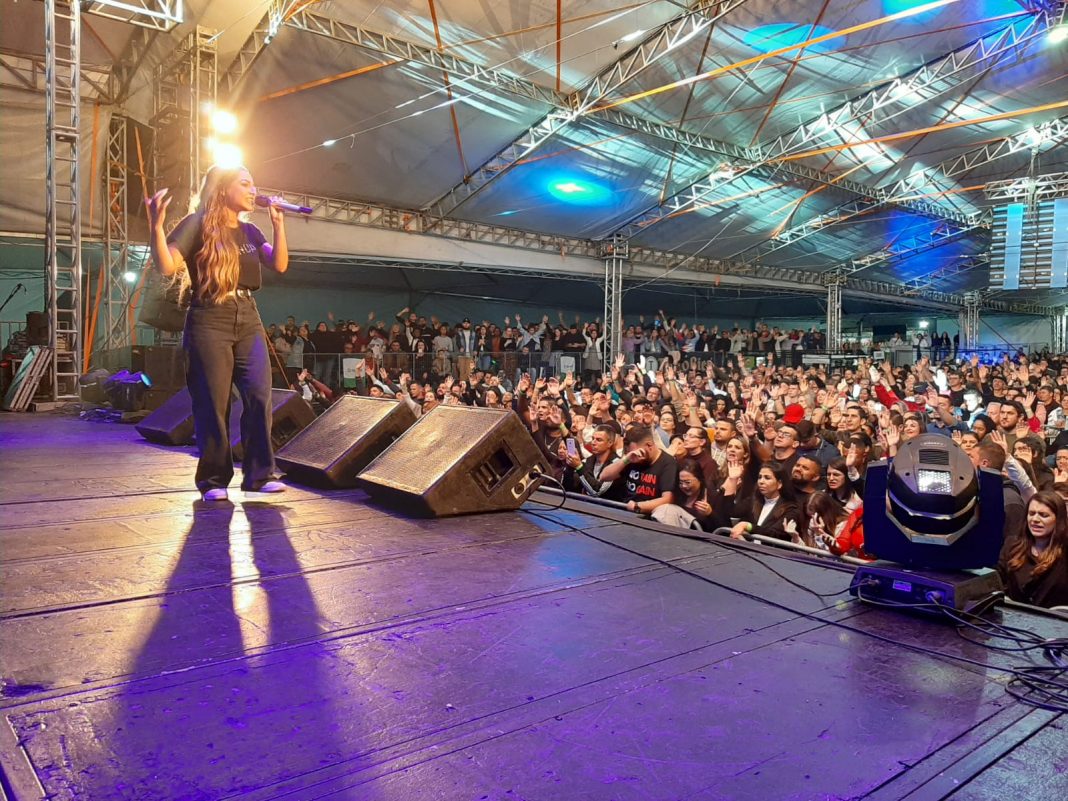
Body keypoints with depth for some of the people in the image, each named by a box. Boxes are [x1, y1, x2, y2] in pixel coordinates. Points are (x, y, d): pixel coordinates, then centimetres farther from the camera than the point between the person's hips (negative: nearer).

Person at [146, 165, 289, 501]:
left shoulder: (249, 231, 15)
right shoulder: (197, 224, -3)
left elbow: (280, 264, 5)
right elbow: (166, 266, -13)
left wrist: (278, 224, 0)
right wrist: (156, 226, -27)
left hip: (248, 320, 5)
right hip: (209, 323, -5)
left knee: (259, 396, -4)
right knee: (213, 404, -2)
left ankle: (259, 474, 2)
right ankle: (214, 479, 9)